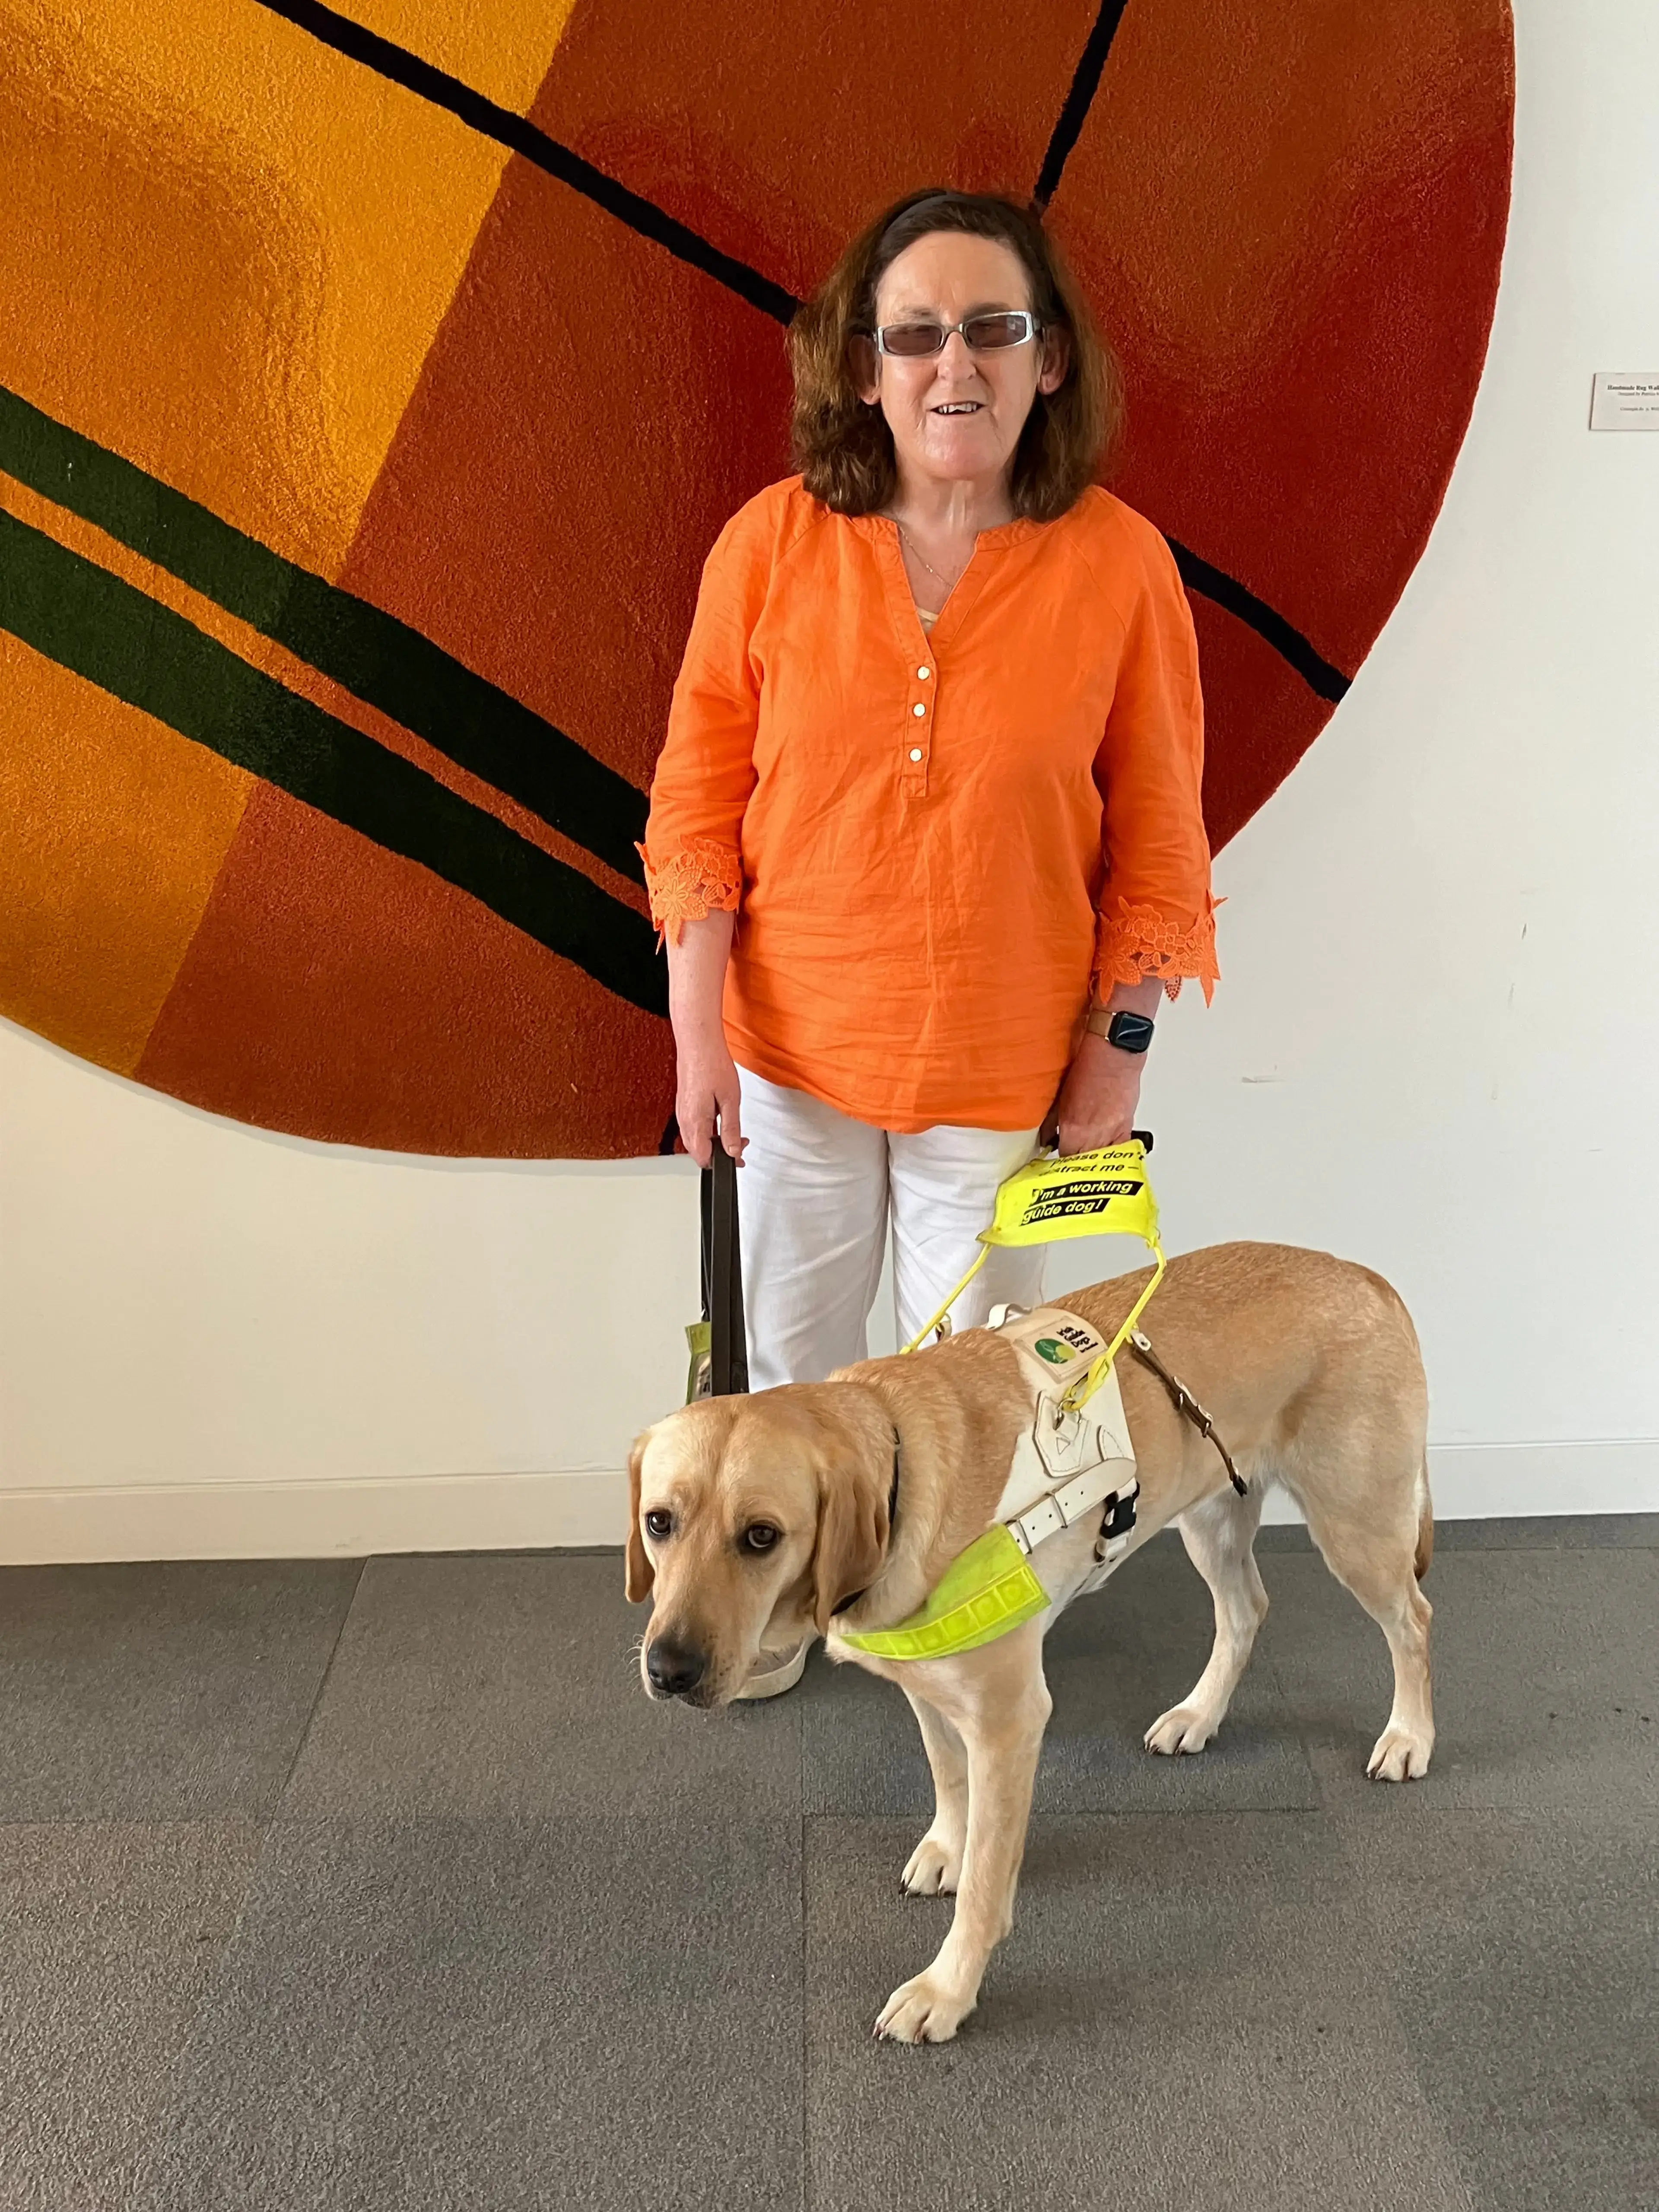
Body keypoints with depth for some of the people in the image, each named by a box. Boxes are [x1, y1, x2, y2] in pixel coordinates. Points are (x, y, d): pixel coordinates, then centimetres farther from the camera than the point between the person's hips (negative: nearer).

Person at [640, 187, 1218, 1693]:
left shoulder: (1118, 563, -10)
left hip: (1005, 1061, -1)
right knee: (792, 1354, 19)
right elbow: (696, 795, -3)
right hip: (796, 1043, 1)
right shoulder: (774, 543, -8)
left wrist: (1116, 1054, -4)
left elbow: (1157, 837, -4)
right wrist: (700, 1030, -7)